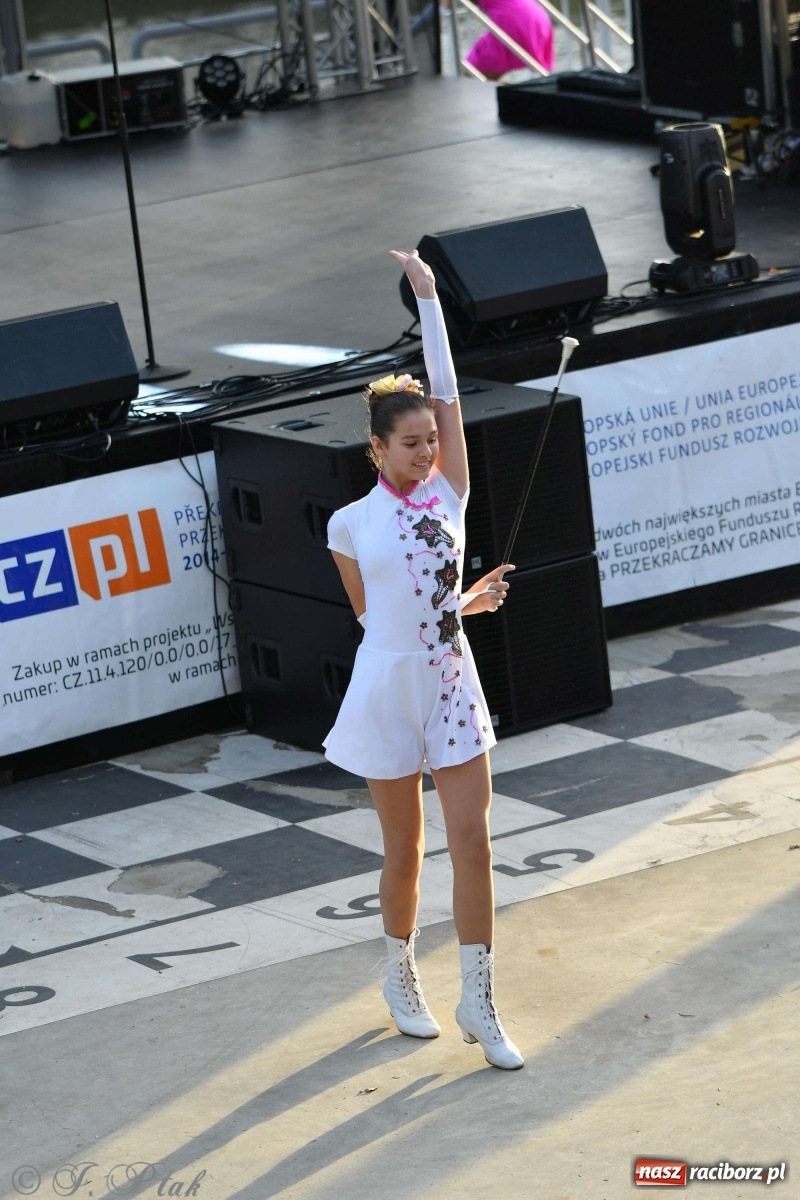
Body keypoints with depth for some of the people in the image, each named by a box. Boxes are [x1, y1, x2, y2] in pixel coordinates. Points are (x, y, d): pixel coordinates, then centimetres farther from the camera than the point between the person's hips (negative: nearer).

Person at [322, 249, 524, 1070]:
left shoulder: (448, 495, 2)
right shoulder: (350, 523, -3)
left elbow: (446, 393, -3)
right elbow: (371, 614, 5)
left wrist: (427, 296, -5)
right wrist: (463, 603, 1)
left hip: (452, 685, 2)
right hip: (388, 688, -2)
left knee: (472, 840, -3)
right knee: (404, 847, 8)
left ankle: (478, 1000, 4)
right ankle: (400, 977, 30)